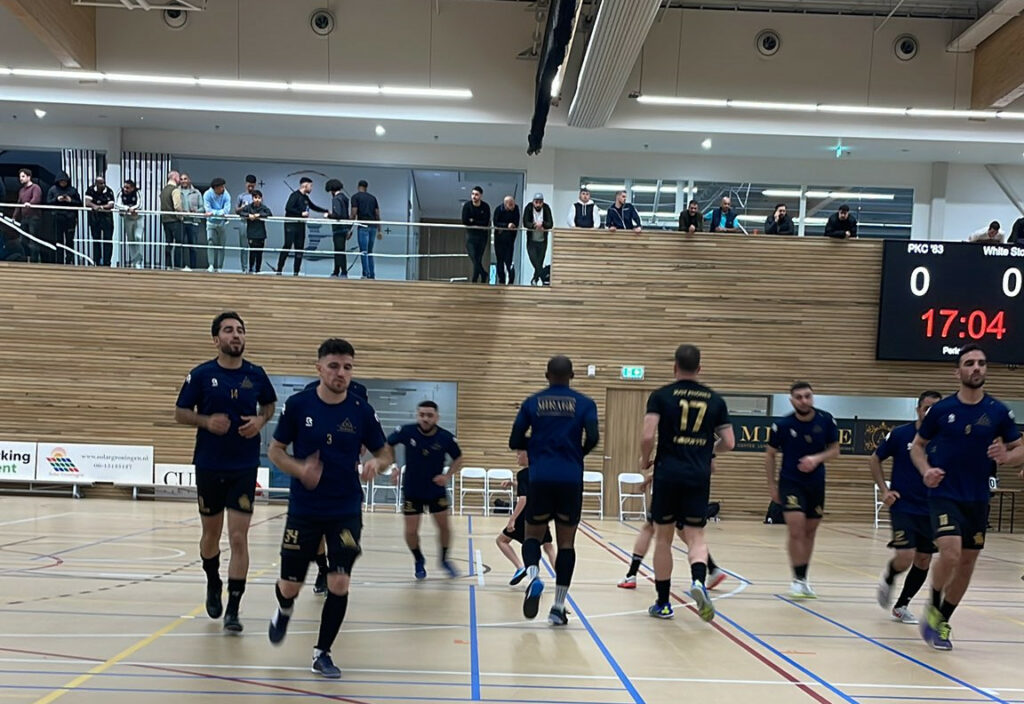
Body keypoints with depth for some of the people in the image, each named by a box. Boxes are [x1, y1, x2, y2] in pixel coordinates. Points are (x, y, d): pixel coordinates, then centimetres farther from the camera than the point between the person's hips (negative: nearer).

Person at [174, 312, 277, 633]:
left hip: (244, 468, 0)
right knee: (211, 533, 15)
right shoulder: (200, 375, -5)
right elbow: (180, 413, 2)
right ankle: (213, 585, 43)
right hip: (209, 466, 0)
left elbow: (269, 404, 16)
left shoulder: (256, 374, 0)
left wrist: (260, 421, -5)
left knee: (239, 538, -7)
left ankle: (233, 609, 0)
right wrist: (206, 421, -17)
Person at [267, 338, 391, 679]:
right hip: (303, 510, 0)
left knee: (339, 584, -6)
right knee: (289, 586, 8)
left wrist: (376, 463, -20)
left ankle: (322, 653, 15)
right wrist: (300, 469, -18)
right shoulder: (298, 405, -7)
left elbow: (383, 453, 4)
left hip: (346, 512, 0)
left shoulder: (362, 411, -5)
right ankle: (284, 611, 46)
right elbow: (275, 450, 1)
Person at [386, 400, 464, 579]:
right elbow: (388, 445, 2)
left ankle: (444, 559, 29)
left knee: (444, 526, 3)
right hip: (411, 490, 0)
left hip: (436, 489, 0)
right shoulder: (406, 432, -18)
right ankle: (419, 561, 30)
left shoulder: (446, 437, -17)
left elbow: (458, 460, 0)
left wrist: (448, 475, -16)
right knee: (411, 531, 2)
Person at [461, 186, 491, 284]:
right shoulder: (467, 205, -7)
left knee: (477, 260, -2)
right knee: (474, 259, -6)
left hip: (482, 235, -1)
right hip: (470, 235, 1)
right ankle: (484, 274, 16)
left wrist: (473, 221, -14)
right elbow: (464, 221, -14)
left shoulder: (485, 207, -8)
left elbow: (486, 223, -15)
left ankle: (474, 281, 7)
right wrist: (478, 223, -12)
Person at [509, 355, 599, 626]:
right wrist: (579, 452, 11)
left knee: (533, 535, 15)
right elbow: (592, 437, -10)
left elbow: (515, 442, 5)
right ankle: (558, 608, 7)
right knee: (566, 543, 10)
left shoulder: (532, 403, 8)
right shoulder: (584, 403, 5)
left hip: (540, 479, 1)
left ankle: (533, 575, -17)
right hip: (571, 480, 0)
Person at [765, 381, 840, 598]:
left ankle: (804, 577, 26)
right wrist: (772, 484, 0)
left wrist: (817, 458, -19)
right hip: (790, 482, -3)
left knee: (810, 531, 12)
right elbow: (770, 454, 0)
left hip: (816, 483, 3)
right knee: (796, 529, -15)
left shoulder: (826, 420, -7)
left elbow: (834, 450, 2)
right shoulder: (781, 425, -12)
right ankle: (798, 579, -3)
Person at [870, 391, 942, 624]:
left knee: (923, 561, 6)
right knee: (905, 557, -15)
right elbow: (874, 460, 5)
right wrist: (884, 490, -4)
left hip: (931, 511, 3)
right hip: (903, 507, -3)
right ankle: (888, 579, 20)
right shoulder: (900, 434, -6)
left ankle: (901, 606, 23)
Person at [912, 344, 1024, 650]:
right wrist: (926, 470, -12)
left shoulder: (998, 412, -2)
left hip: (977, 499, 3)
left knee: (967, 562, 9)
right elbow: (917, 446, 6)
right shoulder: (941, 409, -5)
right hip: (944, 495, -3)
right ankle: (933, 609, 4)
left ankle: (942, 622, 28)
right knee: (950, 553, -22)